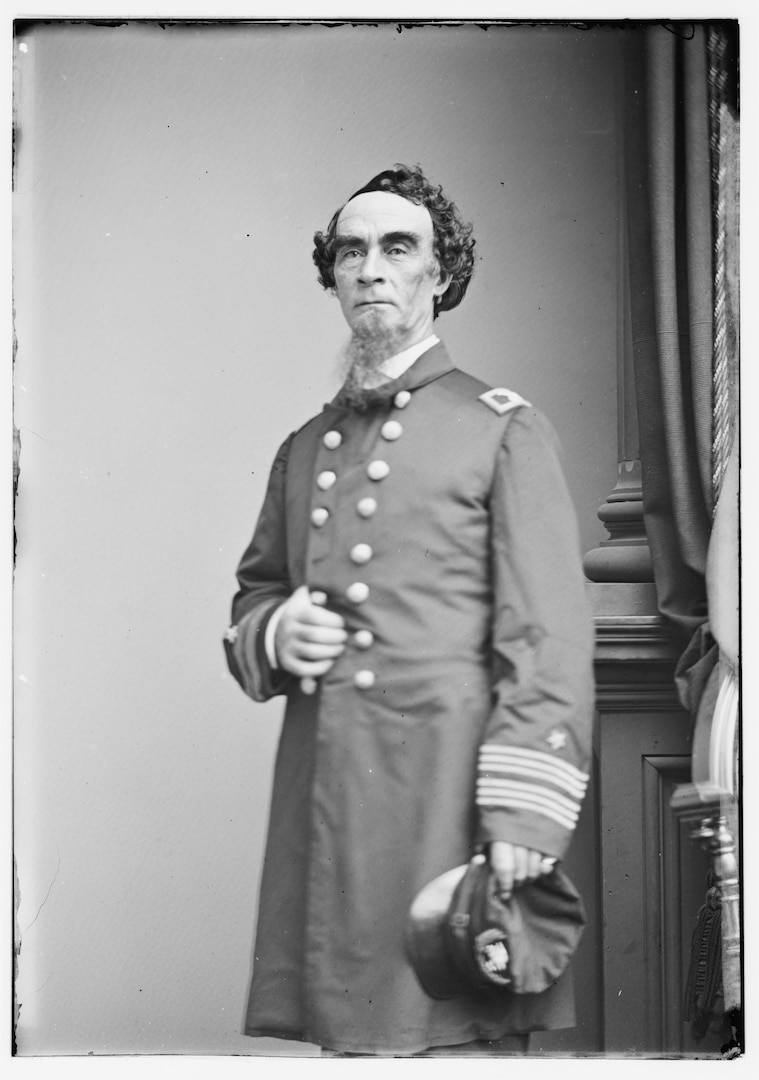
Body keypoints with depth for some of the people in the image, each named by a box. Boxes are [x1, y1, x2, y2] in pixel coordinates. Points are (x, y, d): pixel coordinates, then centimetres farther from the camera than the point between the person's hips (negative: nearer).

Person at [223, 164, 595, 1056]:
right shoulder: (303, 449, 18)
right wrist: (274, 634, 2)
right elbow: (249, 599, 26)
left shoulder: (503, 429, 2)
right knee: (347, 1040, 7)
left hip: (446, 797, -5)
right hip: (322, 805, 5)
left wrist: (523, 819, -15)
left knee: (461, 1036, -5)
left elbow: (547, 639, -6)